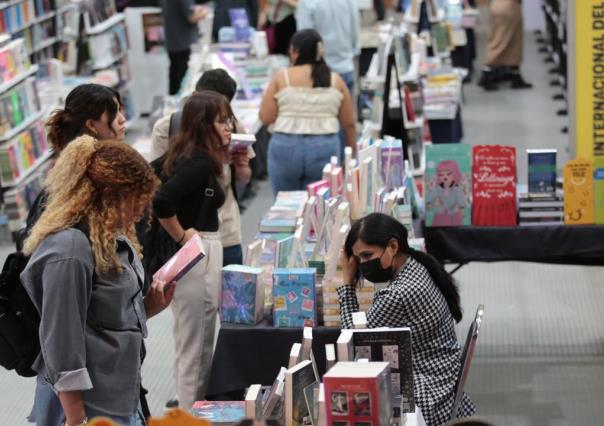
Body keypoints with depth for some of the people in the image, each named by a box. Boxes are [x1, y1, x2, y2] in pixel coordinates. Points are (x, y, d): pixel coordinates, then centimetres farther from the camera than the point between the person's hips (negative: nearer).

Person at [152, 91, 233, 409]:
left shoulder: (180, 153, 8)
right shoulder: (201, 163, -19)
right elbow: (161, 201, -31)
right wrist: (181, 236, -17)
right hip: (198, 254, -10)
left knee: (190, 344, 19)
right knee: (196, 347, -2)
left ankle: (190, 410, 29)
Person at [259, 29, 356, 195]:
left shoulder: (281, 78, -1)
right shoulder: (336, 81, 5)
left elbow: (265, 117, -1)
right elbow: (348, 123, 8)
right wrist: (352, 149, 20)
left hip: (286, 147, -1)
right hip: (325, 148, 1)